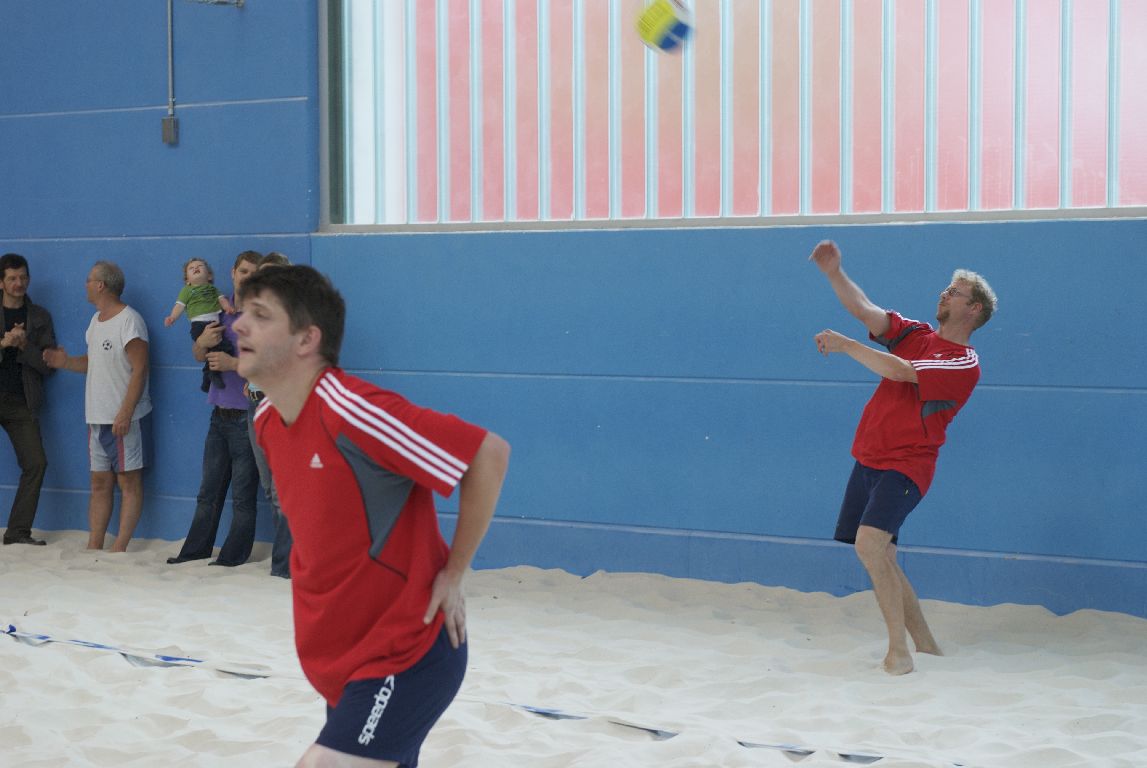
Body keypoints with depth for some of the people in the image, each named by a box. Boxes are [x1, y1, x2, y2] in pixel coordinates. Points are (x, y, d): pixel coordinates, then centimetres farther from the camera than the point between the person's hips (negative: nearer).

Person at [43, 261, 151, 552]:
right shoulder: (96, 320, 15)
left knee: (128, 481, -3)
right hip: (97, 416, 9)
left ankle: (119, 548, -4)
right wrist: (66, 362, 5)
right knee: (100, 482, 10)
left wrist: (125, 413, -22)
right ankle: (94, 546, 12)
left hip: (122, 418, -9)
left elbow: (140, 369, -17)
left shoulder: (129, 321, -13)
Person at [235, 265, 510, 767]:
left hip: (408, 655, -8)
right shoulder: (266, 421, 3)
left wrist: (452, 575, -15)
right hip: (340, 658, 8)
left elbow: (489, 453, -22)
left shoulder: (350, 411, -23)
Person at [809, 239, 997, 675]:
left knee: (868, 542, -25)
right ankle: (924, 643, 21)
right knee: (880, 557, 9)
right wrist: (833, 273, -11)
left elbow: (898, 371, -22)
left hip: (905, 465, -8)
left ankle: (899, 650, -19)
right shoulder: (916, 334, 11)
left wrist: (842, 344, -18)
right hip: (869, 459, 8)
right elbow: (864, 310, 3)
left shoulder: (965, 364, -11)